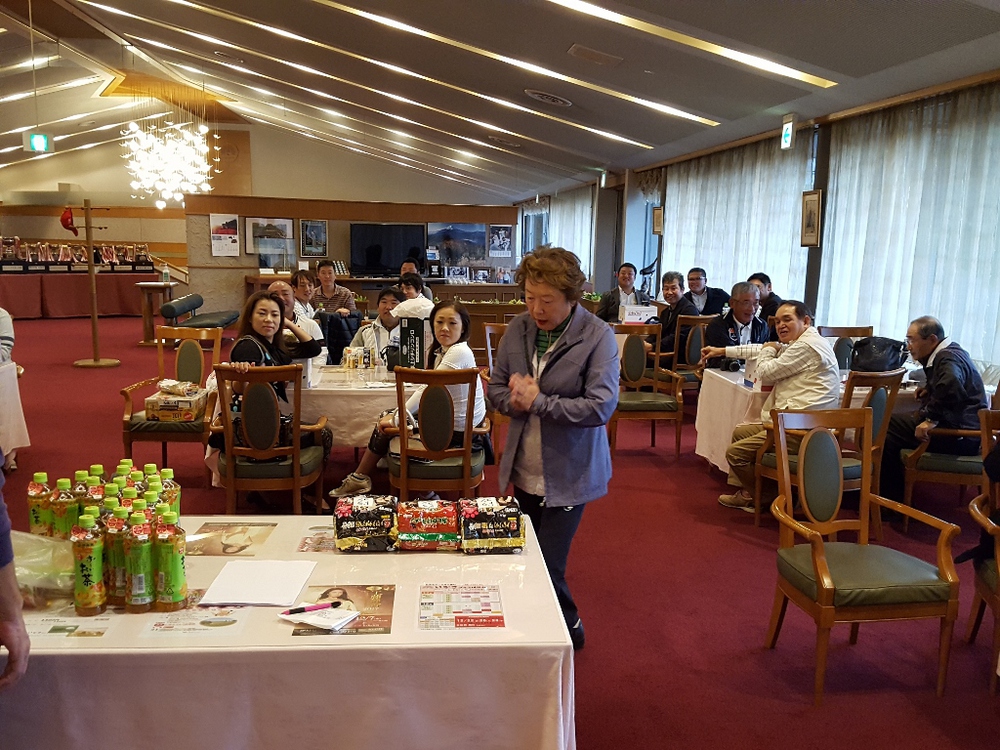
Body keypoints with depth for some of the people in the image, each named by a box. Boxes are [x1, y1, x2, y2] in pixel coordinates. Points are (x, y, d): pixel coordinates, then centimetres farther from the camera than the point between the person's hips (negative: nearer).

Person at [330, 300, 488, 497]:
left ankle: (359, 479, 23)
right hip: (450, 420, 8)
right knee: (387, 418, 13)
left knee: (386, 424, 3)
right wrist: (396, 414, -3)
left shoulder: (459, 352, -22)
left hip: (457, 431, -8)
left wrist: (396, 419, -17)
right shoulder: (441, 351, 9)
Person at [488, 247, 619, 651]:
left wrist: (537, 401, -22)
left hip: (568, 475, -5)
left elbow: (601, 406, -23)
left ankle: (569, 628, 25)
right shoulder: (518, 328, -1)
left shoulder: (597, 337, -15)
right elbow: (496, 388, 6)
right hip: (525, 470, 6)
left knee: (547, 568, -3)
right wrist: (514, 400, -17)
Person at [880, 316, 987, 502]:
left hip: (961, 435, -11)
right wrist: (930, 389, 18)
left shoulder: (948, 358, -16)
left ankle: (893, 499, -4)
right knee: (890, 422, 13)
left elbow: (950, 385, -40)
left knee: (888, 437, -18)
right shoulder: (950, 352, 16)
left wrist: (932, 419, -31)